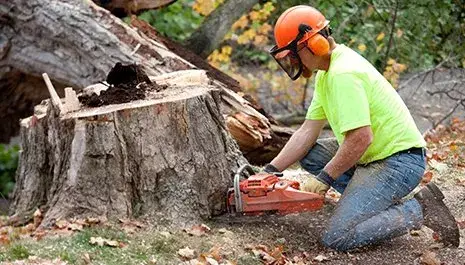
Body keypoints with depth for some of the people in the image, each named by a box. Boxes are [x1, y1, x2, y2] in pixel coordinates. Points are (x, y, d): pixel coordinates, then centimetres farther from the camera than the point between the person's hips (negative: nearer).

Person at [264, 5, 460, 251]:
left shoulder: (343, 74, -22)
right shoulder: (328, 70, 11)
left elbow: (361, 138, -27)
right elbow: (307, 132, 11)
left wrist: (325, 178, -14)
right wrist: (269, 171, 5)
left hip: (399, 161, -10)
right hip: (374, 155, 10)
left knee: (337, 237, -19)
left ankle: (420, 209, -4)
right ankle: (383, 200, 8)